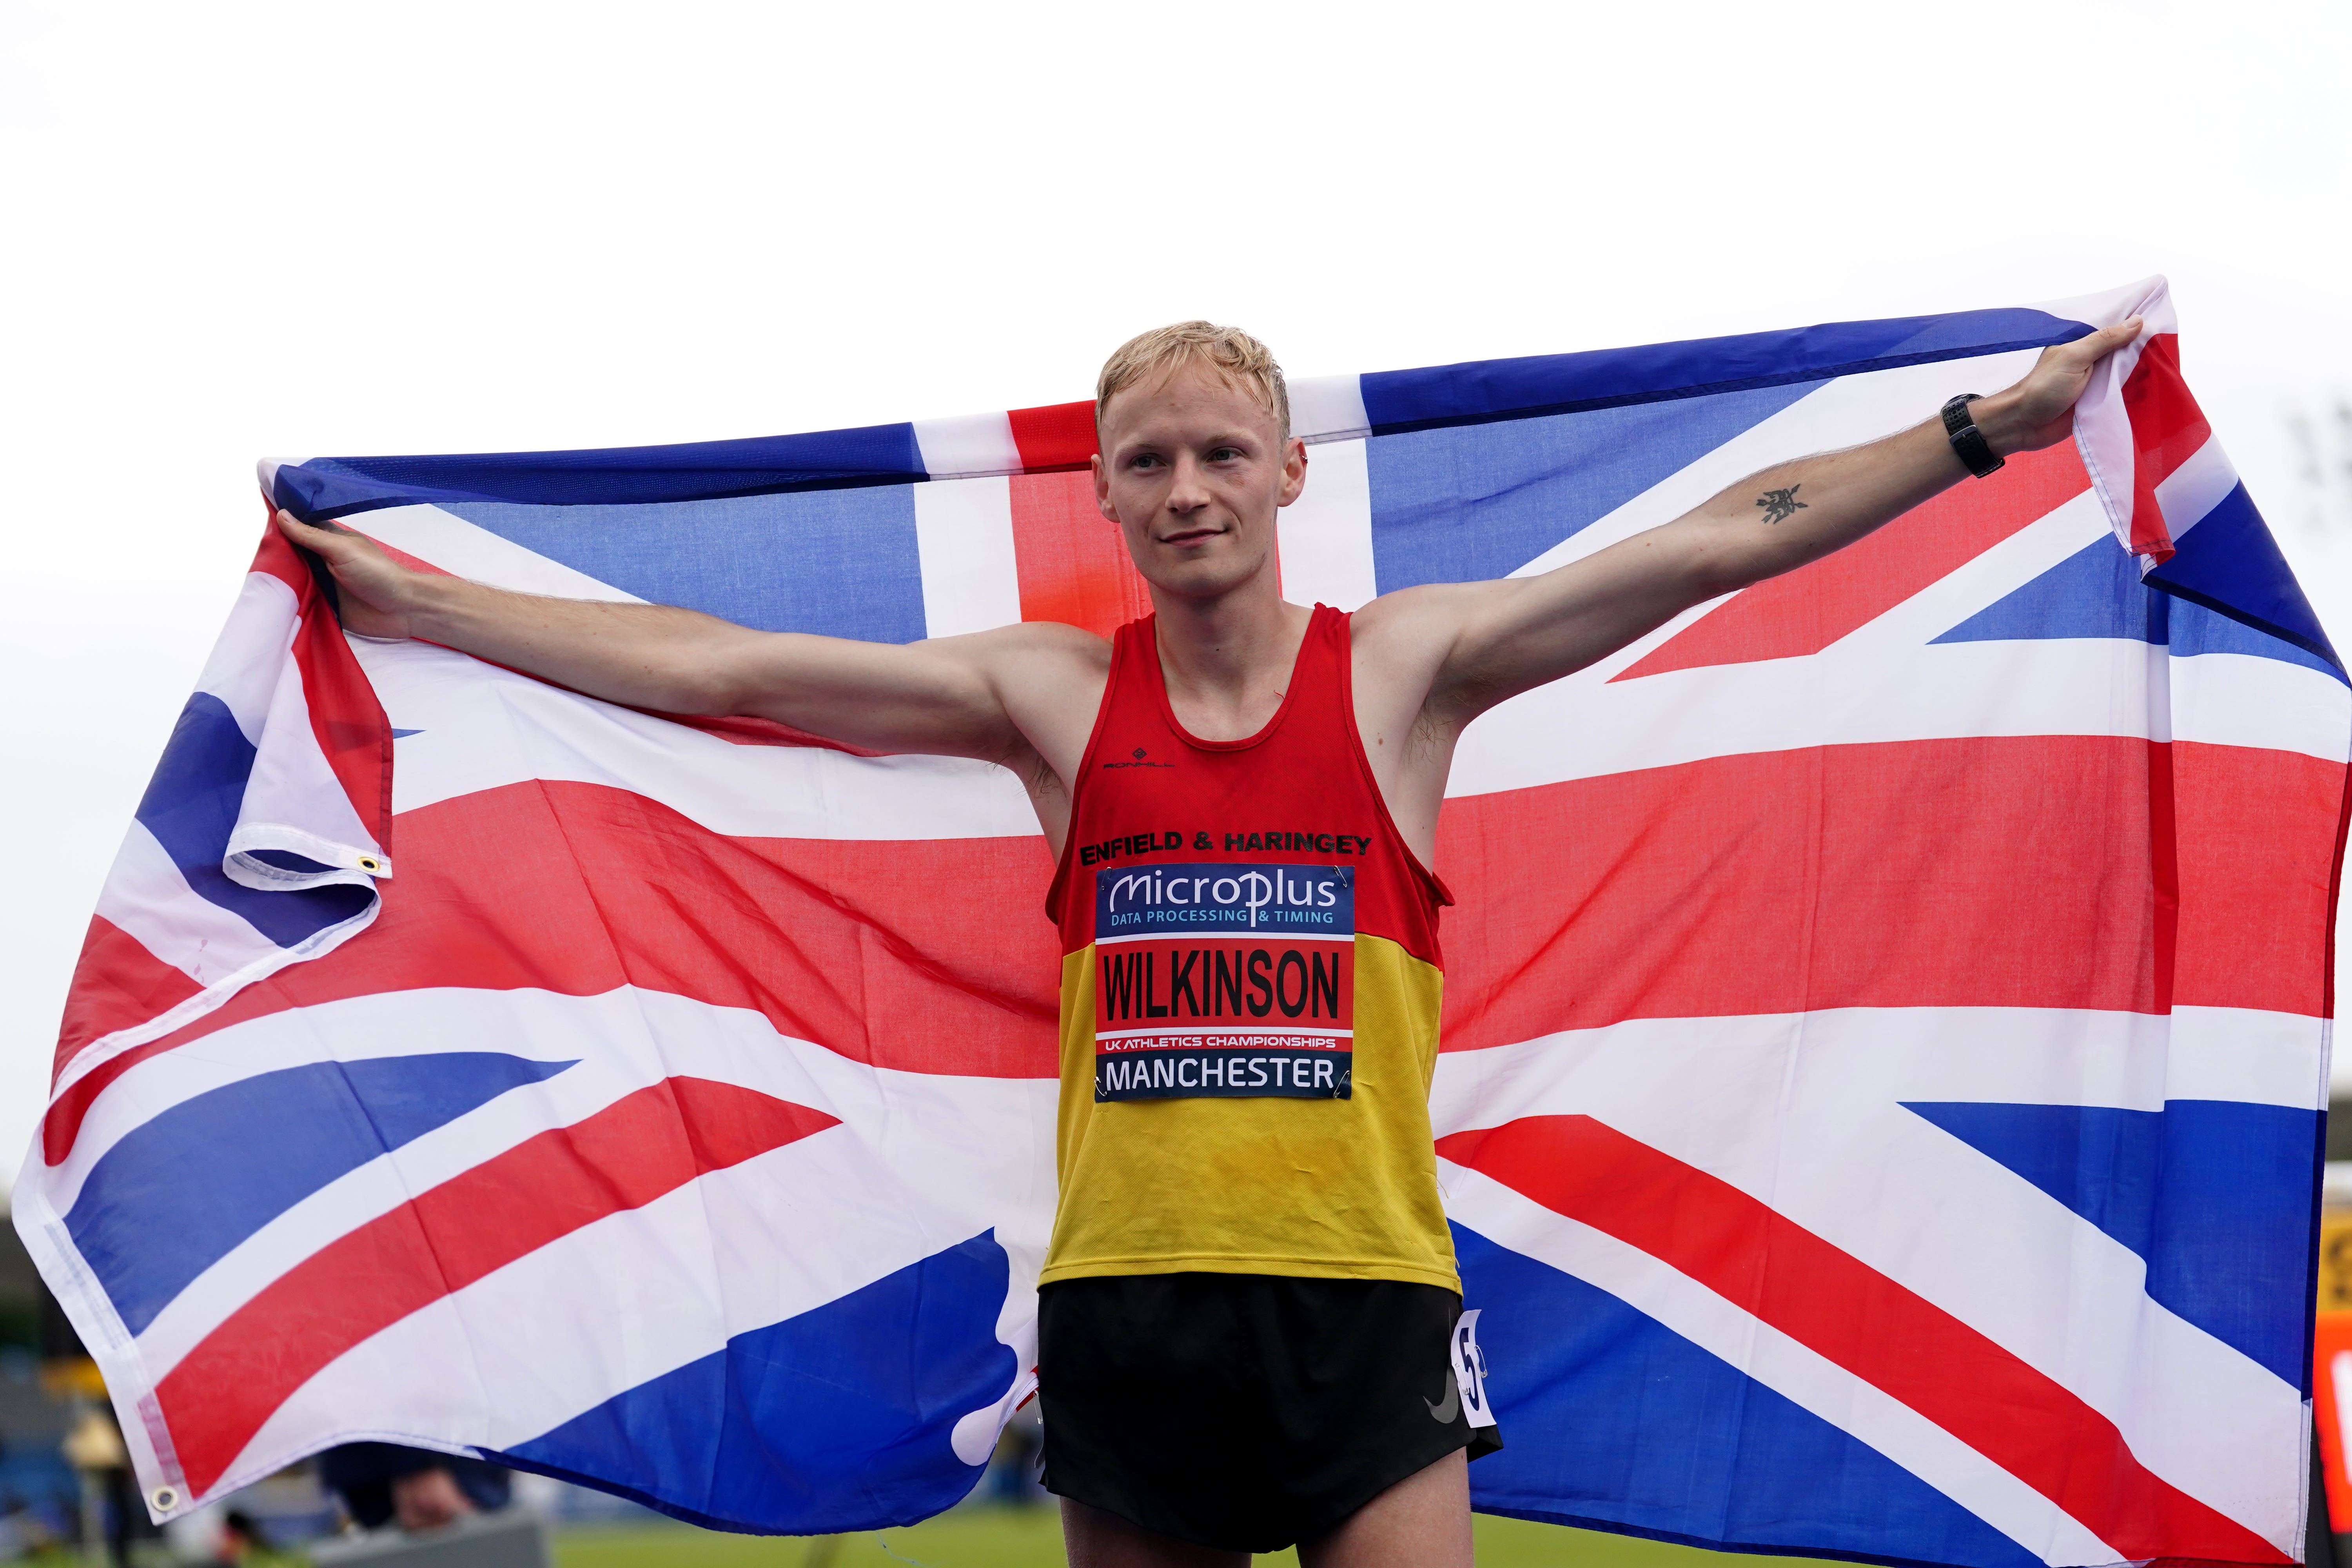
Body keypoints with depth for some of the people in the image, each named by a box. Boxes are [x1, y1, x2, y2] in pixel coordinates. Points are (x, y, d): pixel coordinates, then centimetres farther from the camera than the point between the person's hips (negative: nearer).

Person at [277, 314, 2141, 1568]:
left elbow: (1712, 546, -1)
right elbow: (714, 666, 6)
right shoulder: (1052, 696, 6)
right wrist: (413, 600, 7)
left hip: (1361, 1294, -2)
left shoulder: (1402, 665, 3)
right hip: (1123, 1291, 2)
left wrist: (1984, 427, -4)